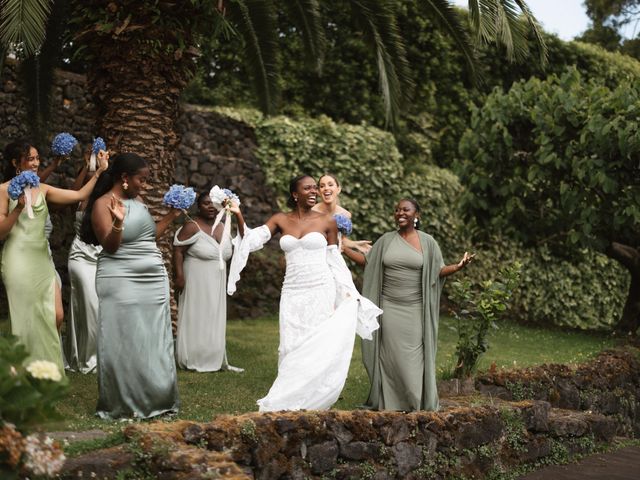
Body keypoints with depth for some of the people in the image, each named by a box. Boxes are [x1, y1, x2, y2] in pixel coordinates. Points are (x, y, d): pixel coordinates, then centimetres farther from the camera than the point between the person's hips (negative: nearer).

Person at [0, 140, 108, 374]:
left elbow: (80, 195, 5)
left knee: (53, 317, 3)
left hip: (42, 259, 6)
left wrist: (100, 171, 2)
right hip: (19, 260, -5)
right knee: (28, 317, -3)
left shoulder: (43, 189, 12)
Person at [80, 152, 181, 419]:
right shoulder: (103, 204, -8)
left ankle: (155, 400, 16)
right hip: (122, 282, -7)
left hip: (153, 281, 7)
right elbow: (110, 246, -14)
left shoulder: (137, 200, 14)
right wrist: (118, 222, -31)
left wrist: (171, 217, 18)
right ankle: (122, 406, 6)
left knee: (153, 343, 8)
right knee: (124, 344, -3)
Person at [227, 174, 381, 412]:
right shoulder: (281, 220, 6)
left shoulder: (327, 221, 2)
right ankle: (289, 404, 11)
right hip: (292, 293, 1)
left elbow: (334, 260, 7)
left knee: (318, 348, -2)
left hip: (321, 293, -1)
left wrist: (349, 294, 3)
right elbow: (251, 240, -3)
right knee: (292, 349, 2)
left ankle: (310, 403, 10)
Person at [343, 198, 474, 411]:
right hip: (389, 308, 2)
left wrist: (458, 266, -17)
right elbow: (367, 261, 13)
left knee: (413, 356, -2)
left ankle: (416, 402, 8)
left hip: (415, 309, -2)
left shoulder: (427, 241, 1)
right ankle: (389, 401, 10)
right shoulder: (386, 240, 7)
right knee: (390, 354, 3)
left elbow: (439, 270, 1)